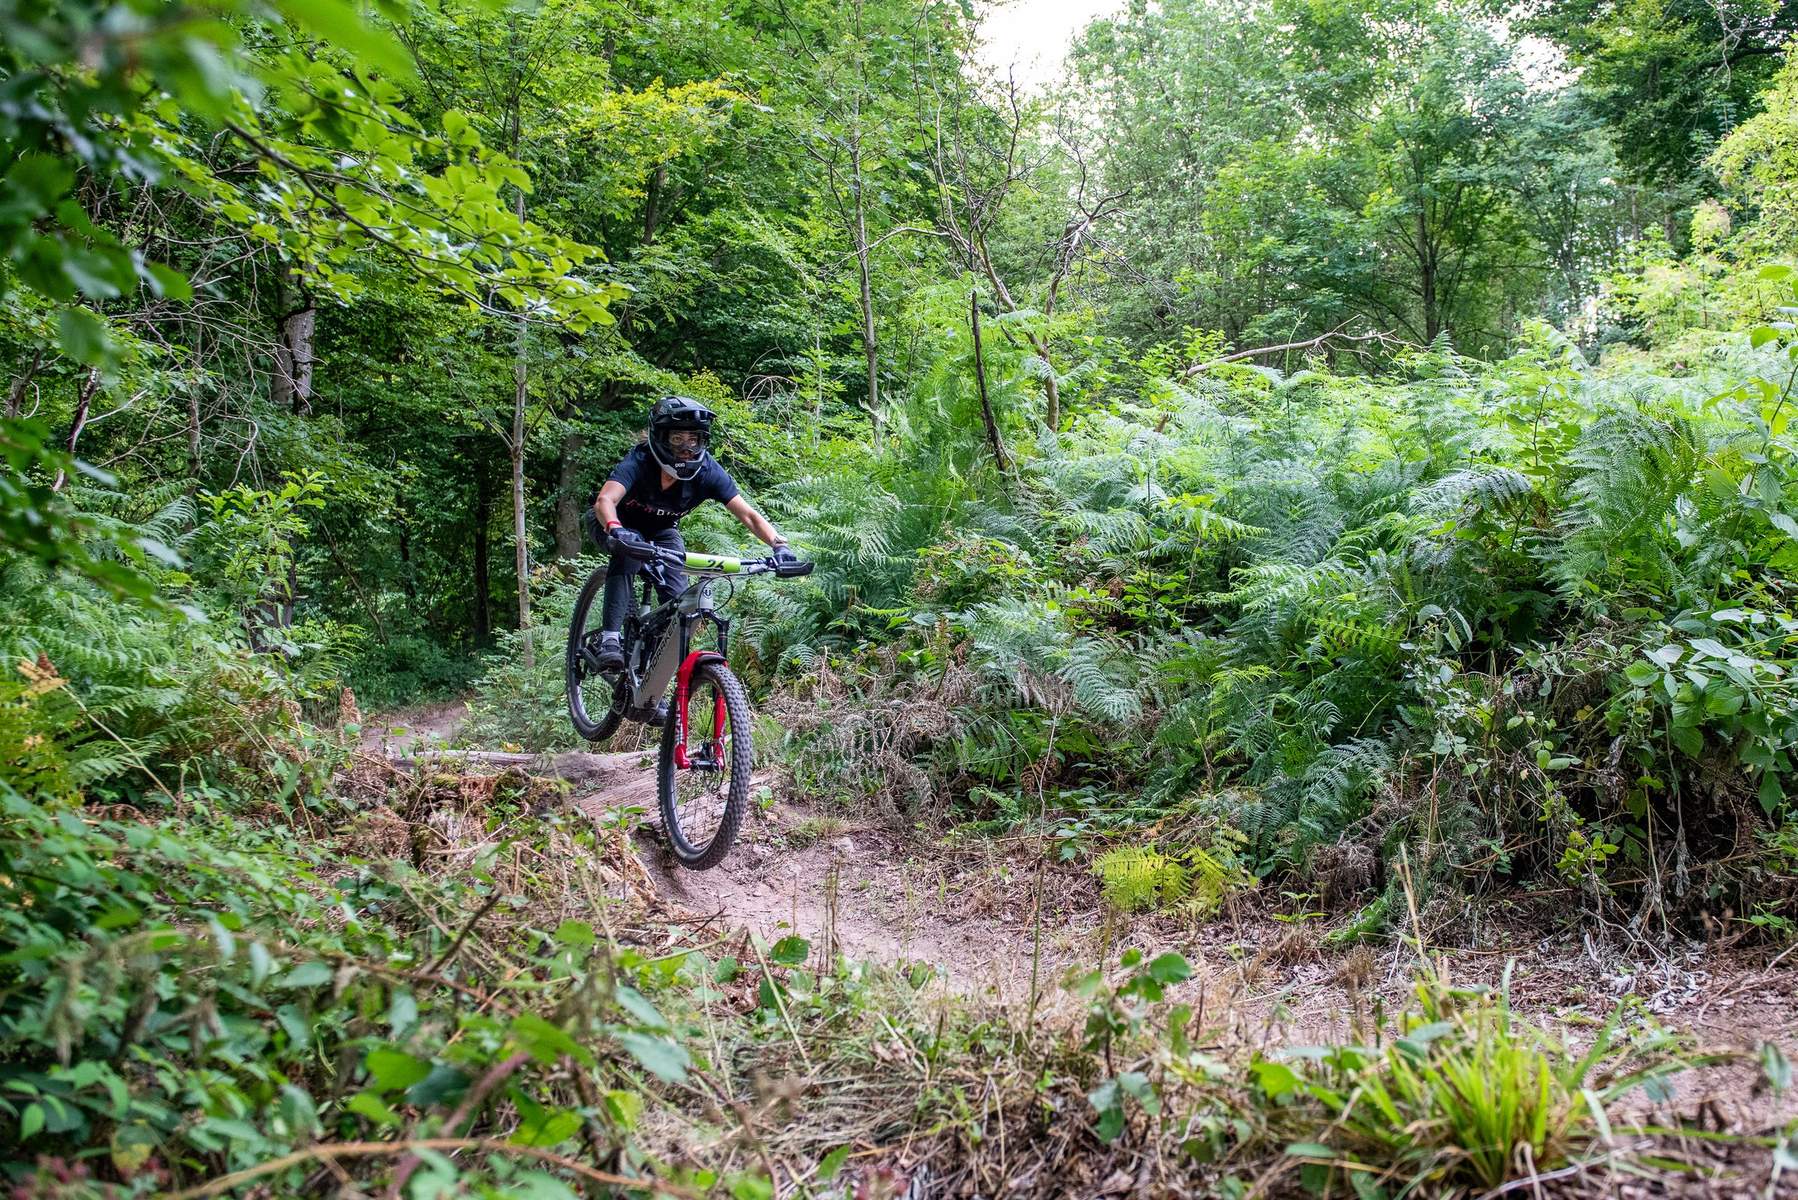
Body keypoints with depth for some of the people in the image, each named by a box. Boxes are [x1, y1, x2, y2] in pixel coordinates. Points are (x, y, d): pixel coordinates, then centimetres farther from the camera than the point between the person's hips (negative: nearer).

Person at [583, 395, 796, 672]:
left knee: (678, 597, -16)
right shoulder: (639, 462, -35)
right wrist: (616, 530, -72)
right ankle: (609, 639, -32)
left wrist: (779, 545, -47)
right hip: (616, 522, -3)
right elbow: (605, 500, -51)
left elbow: (748, 515, -29)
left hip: (660, 529, 3)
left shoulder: (707, 471, -27)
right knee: (630, 551, -36)